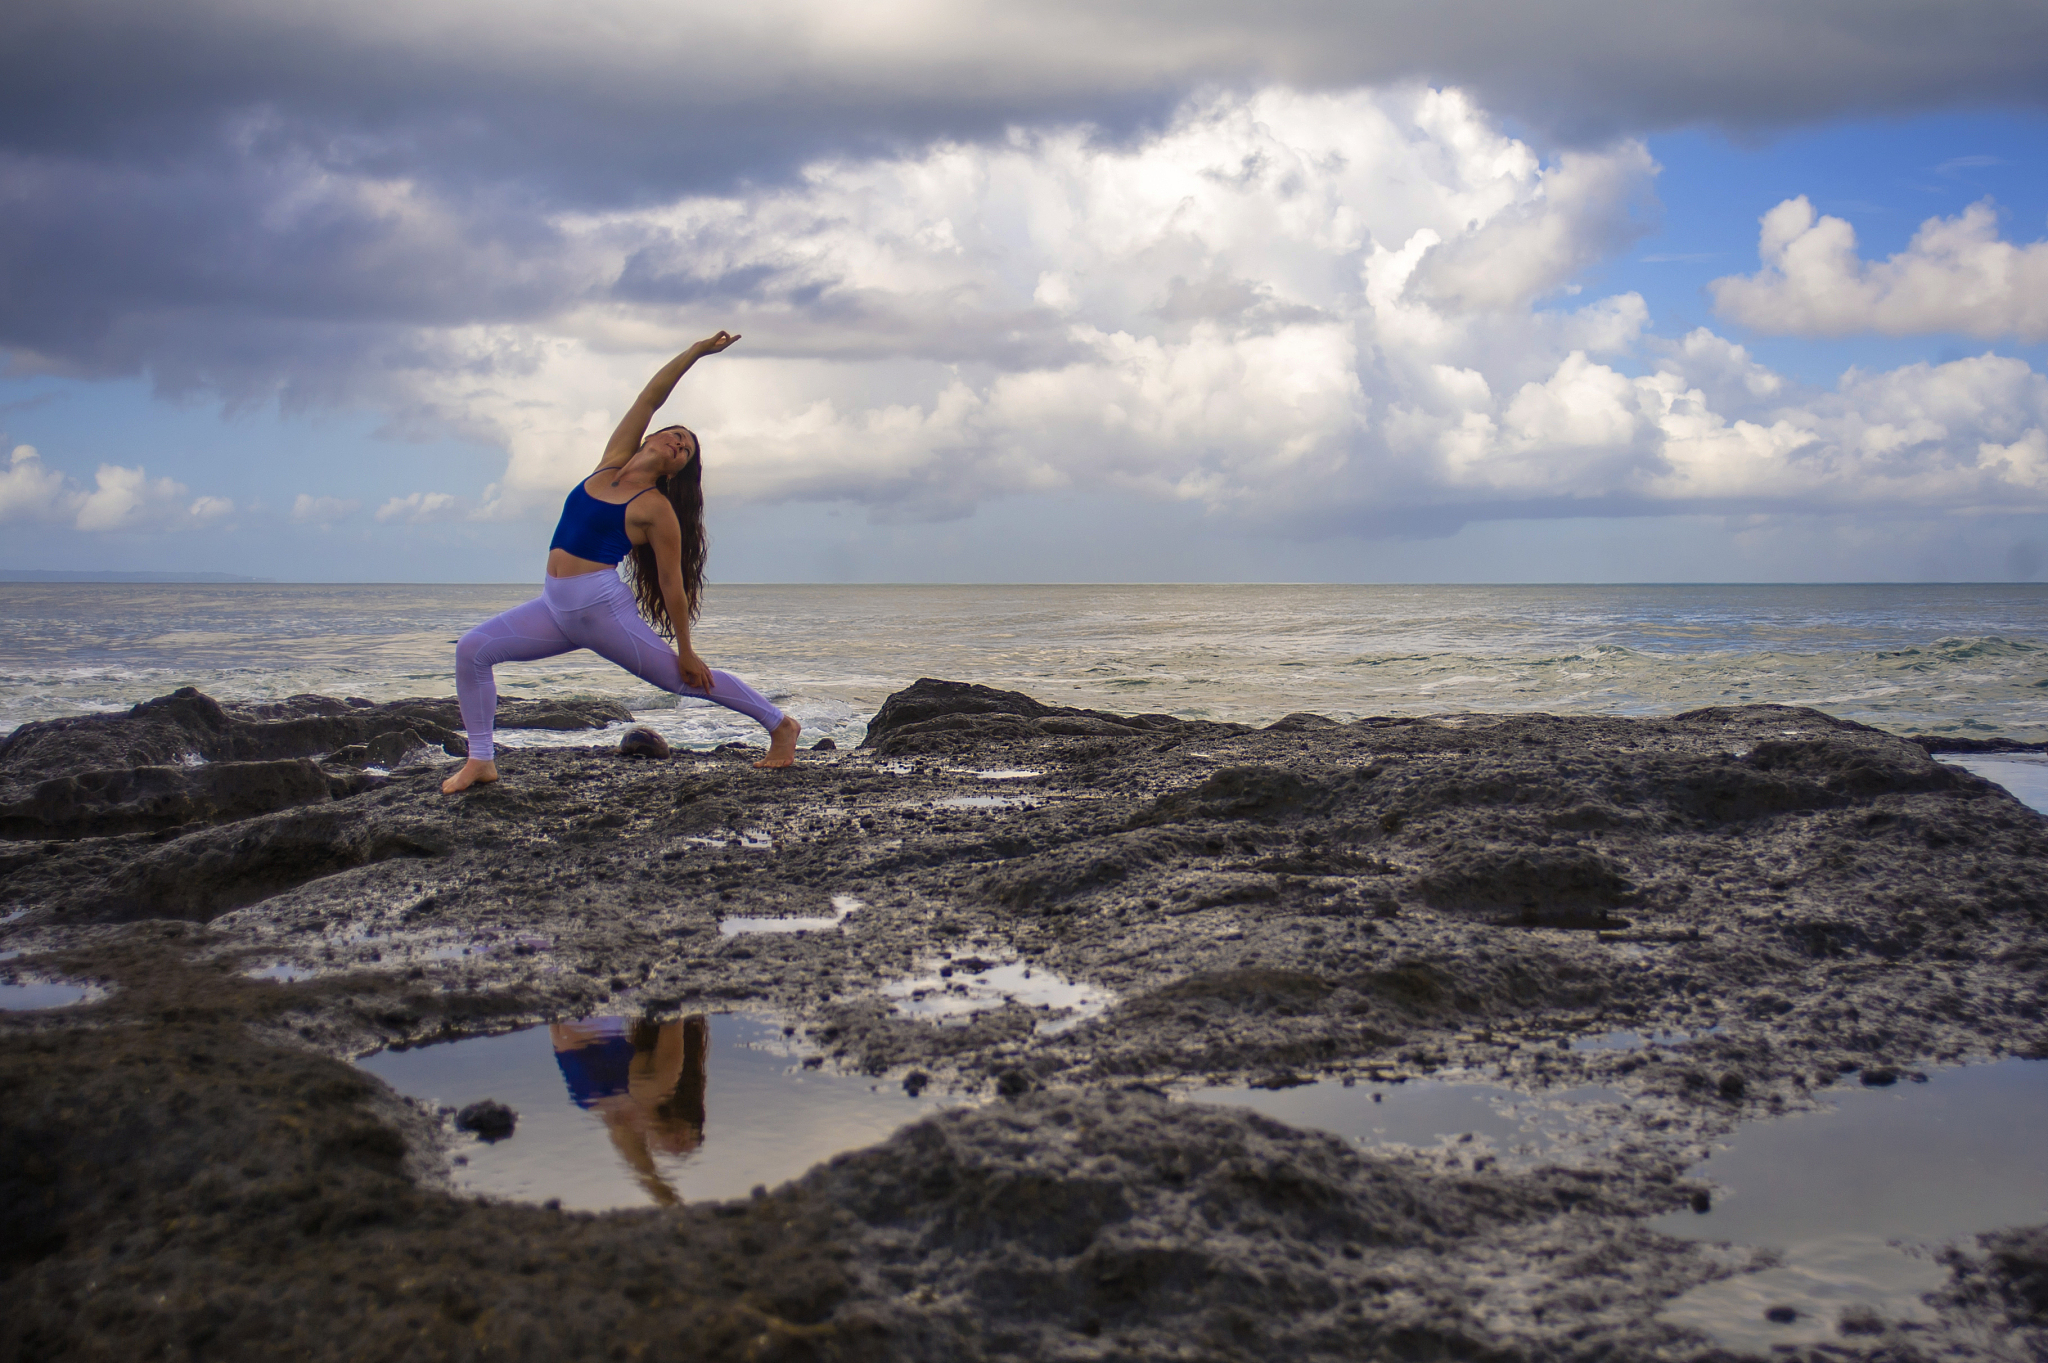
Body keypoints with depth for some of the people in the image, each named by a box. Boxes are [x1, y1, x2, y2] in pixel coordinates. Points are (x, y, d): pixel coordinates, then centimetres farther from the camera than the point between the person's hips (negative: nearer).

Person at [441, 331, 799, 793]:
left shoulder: (656, 508, -7)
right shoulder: (612, 462, 10)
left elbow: (672, 583, -7)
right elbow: (650, 397, 7)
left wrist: (686, 651, -7)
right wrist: (694, 352, 3)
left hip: (603, 607, -7)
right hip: (554, 607, 7)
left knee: (685, 679, 2)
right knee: (472, 649, -4)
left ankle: (780, 724, 17)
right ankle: (481, 760, 2)